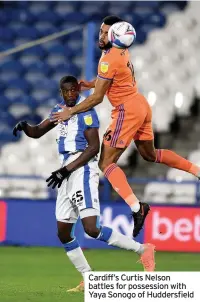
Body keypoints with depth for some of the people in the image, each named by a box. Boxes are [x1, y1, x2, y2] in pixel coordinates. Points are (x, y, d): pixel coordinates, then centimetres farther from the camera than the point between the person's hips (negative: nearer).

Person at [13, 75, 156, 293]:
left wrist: (66, 170, -19)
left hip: (83, 171, -9)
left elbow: (94, 147, -15)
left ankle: (142, 250, -11)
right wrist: (24, 127, -3)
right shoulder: (59, 111, 15)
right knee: (63, 234, 8)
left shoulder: (85, 112, -9)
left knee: (91, 229, -20)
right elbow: (37, 132, 21)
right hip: (68, 174, 9)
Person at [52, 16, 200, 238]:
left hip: (127, 110, -9)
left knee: (106, 163, -9)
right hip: (141, 105, 9)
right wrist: (89, 84, 12)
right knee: (150, 155, 27)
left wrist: (71, 112, -10)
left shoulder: (109, 60, -19)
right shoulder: (121, 51, 8)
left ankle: (136, 207, -22)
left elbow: (97, 98, -17)